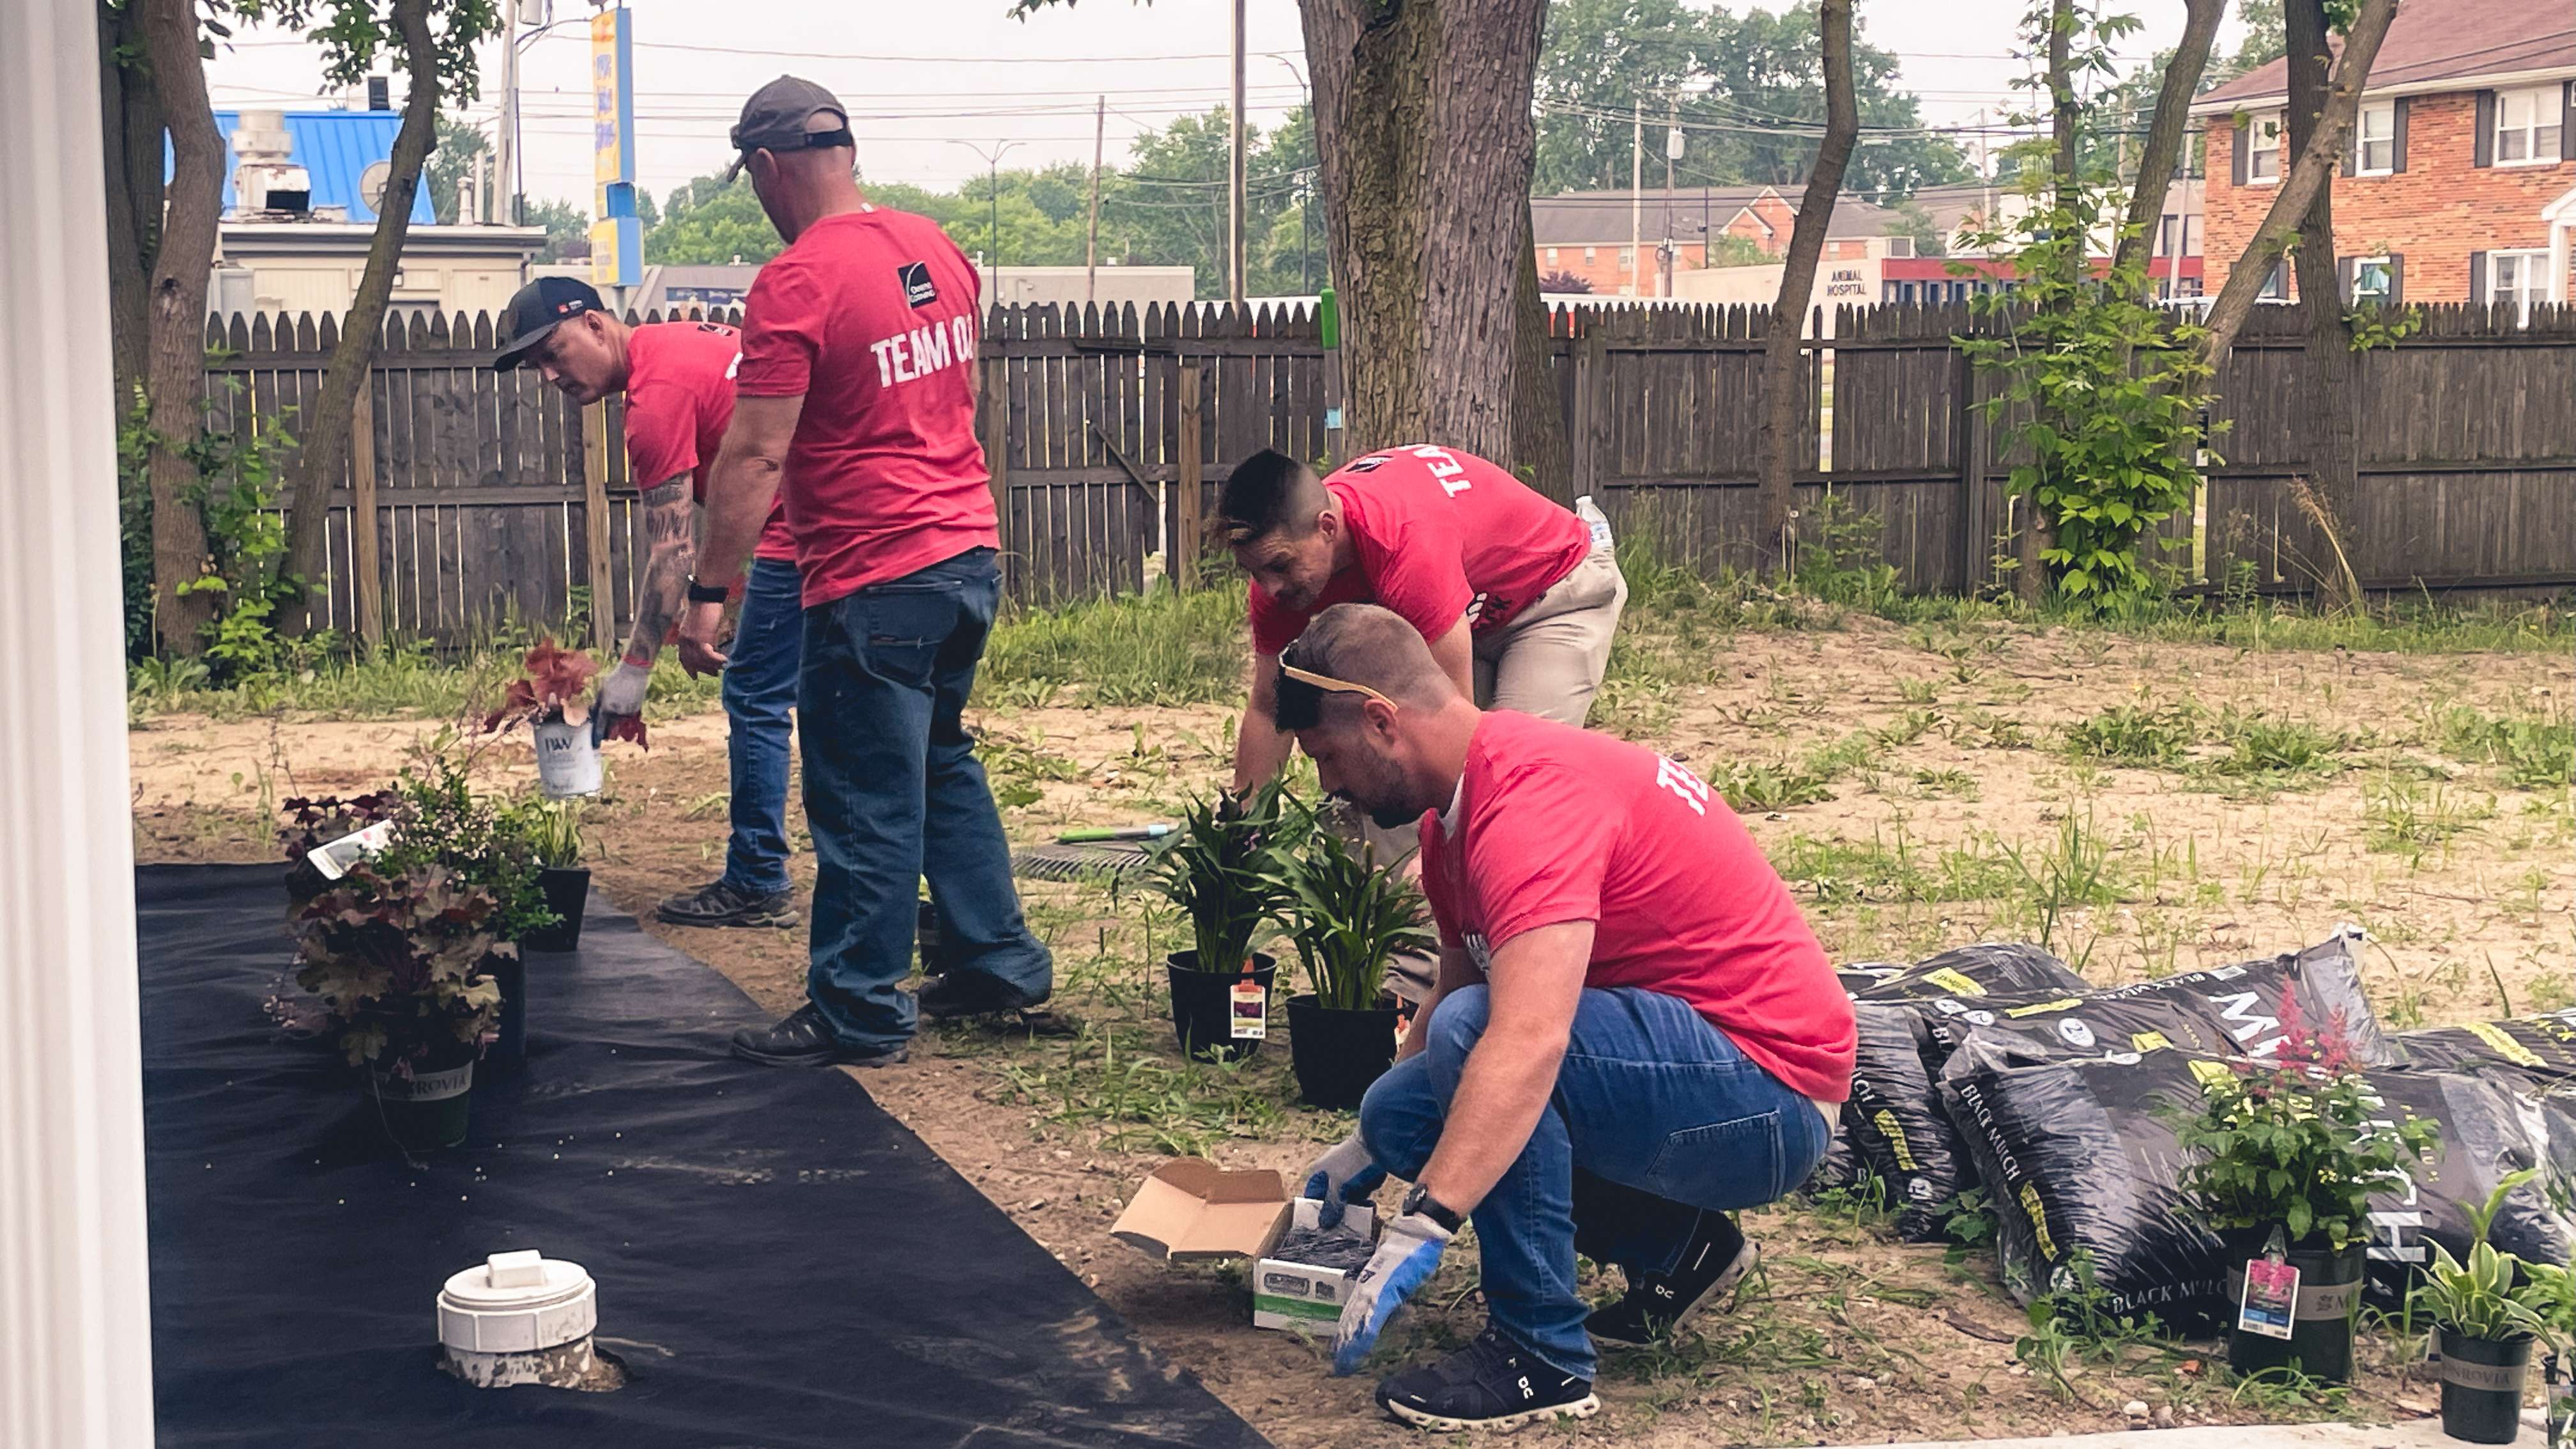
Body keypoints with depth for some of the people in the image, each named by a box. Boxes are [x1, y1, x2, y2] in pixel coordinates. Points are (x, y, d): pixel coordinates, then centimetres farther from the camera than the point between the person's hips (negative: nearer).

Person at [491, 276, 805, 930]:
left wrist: (634, 669, -12)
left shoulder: (656, 392, -14)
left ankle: (757, 886, 2)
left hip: (799, 533, -10)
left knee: (755, 702, -3)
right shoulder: (677, 341, 15)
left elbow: (670, 548, -16)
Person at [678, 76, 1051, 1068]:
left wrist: (708, 595, -14)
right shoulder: (936, 250, 8)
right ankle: (999, 963, 29)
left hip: (876, 578, -8)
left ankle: (858, 1016, 10)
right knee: (941, 762, 22)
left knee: (866, 804, 1)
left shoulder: (796, 283, -16)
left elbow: (756, 455, -18)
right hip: (970, 552, 9)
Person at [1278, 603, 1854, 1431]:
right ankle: (1672, 1247, 12)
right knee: (1402, 1110, 3)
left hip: (1770, 1100, -10)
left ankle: (1541, 1353, -16)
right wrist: (1369, 1147, 25)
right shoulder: (1455, 815, 7)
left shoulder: (1530, 792, -24)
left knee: (1471, 1030, -27)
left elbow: (1528, 1041, -38)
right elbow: (1452, 996, 23)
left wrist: (1421, 1229, -41)